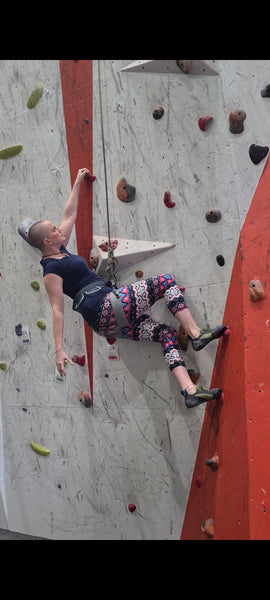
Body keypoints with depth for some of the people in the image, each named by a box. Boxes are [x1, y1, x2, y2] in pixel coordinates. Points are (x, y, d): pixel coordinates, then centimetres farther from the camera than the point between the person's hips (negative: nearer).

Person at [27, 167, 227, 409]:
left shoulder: (60, 251, 17)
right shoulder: (51, 268, -9)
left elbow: (70, 214, 27)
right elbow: (57, 310, -14)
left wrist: (77, 182, 32)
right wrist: (59, 350, -19)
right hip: (105, 307, -10)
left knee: (168, 334, 0)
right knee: (166, 281, -9)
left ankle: (190, 390, -9)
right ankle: (196, 334, -13)